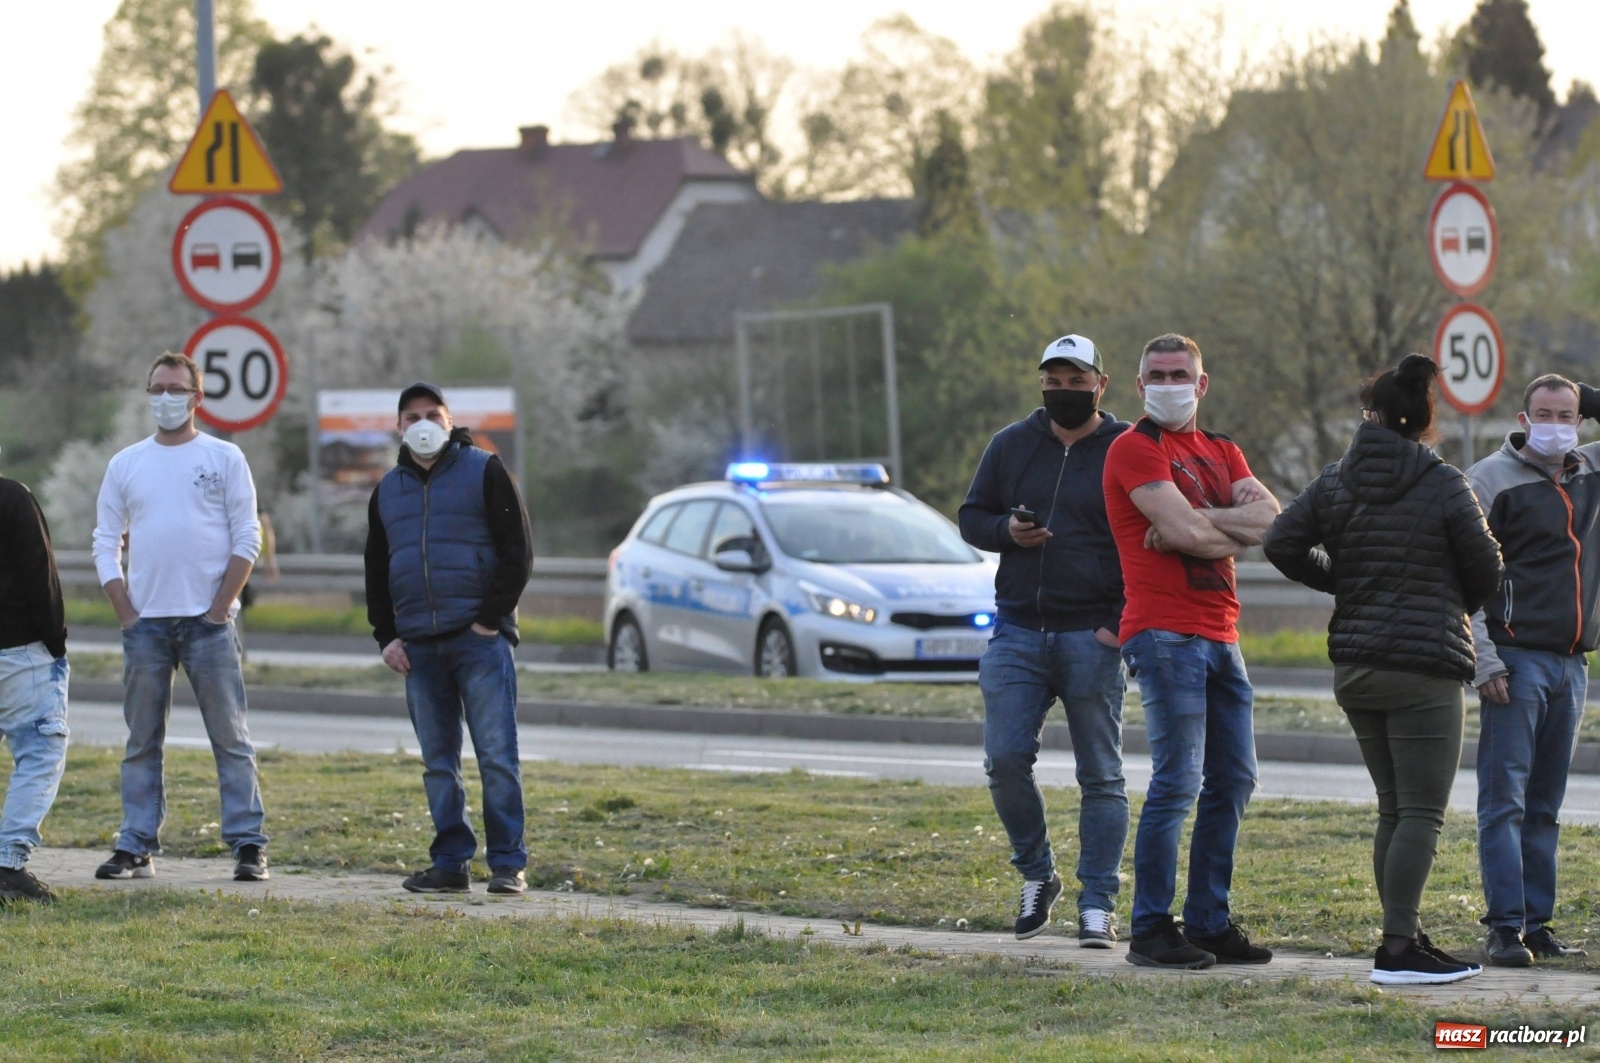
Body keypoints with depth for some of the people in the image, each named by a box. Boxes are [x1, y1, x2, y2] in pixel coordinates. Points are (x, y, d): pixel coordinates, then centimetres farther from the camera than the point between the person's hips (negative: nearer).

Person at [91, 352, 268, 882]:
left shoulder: (224, 459, 3)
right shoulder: (126, 465, 11)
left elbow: (247, 537, 0)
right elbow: (106, 544, 11)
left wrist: (220, 608, -9)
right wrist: (125, 613, 0)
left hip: (208, 620, -3)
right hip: (145, 621, 3)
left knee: (230, 737, -3)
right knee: (142, 742, 5)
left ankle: (248, 844, -2)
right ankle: (136, 847, 8)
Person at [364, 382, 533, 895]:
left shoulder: (484, 472, 2)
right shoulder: (388, 489, 17)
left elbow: (518, 550, -3)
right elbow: (376, 570, 22)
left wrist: (490, 620, -10)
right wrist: (386, 636, 10)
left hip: (480, 640, -5)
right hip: (418, 647, 5)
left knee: (497, 756, -8)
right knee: (437, 763, 5)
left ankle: (508, 865, -6)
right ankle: (450, 863, 9)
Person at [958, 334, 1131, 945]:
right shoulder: (1011, 445, 11)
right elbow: (971, 516, 17)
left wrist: (1121, 623, -10)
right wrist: (1005, 531, -7)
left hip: (1093, 638, -3)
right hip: (1018, 631, 3)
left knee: (1101, 775, 0)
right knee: (1005, 760, -5)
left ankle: (1097, 904, 4)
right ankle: (1036, 875, 15)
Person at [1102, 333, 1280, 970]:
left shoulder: (1220, 453, 20)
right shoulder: (1135, 449, -3)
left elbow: (1273, 522, 2)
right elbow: (1187, 533, -15)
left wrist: (1197, 522, -11)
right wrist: (1239, 528, 2)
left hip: (1219, 636, 8)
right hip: (1164, 634, -8)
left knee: (1234, 781, 9)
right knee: (1178, 781, -11)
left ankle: (1209, 922, 16)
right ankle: (1152, 932, -7)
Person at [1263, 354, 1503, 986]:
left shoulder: (1335, 483, 3)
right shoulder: (1443, 486, -9)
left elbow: (1281, 543, 1)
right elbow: (1486, 569, -3)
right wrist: (1457, 604, 19)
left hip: (1353, 667, 6)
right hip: (1423, 670, -6)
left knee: (1394, 808, 15)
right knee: (1422, 811, -5)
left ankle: (1404, 938, 17)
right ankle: (1398, 950, -11)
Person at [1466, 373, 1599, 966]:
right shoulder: (1492, 479, -3)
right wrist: (1485, 662, -16)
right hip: (1518, 658, -6)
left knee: (1545, 804, 9)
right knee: (1505, 799, -7)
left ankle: (1537, 923, 12)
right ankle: (1505, 928, -9)